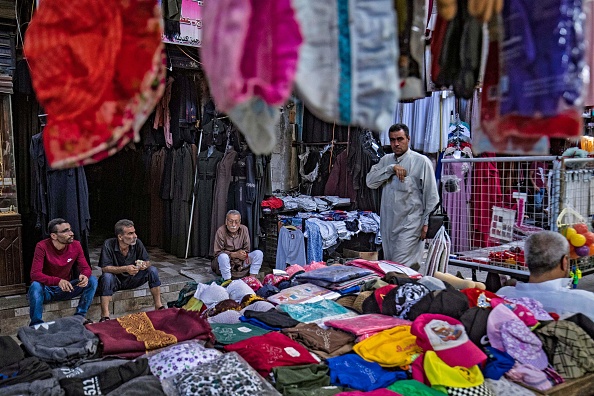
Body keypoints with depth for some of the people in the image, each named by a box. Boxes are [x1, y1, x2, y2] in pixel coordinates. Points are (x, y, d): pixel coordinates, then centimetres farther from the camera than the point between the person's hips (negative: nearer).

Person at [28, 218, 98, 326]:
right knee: (35, 285, -35)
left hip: (66, 289, 4)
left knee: (92, 280, -17)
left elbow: (86, 268, -4)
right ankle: (36, 324, -21)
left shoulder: (76, 245, -8)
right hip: (47, 290, -3)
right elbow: (35, 274, -26)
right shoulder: (42, 247, -19)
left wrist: (85, 276, -31)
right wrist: (58, 281, -43)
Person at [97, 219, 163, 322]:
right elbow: (105, 268, -23)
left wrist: (144, 265, -30)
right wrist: (126, 269, -35)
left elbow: (147, 262, -4)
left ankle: (158, 306, -10)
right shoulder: (108, 244, -20)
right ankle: (105, 315, -33)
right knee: (107, 277, -35)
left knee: (152, 270, -17)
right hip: (115, 281, -3)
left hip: (132, 279, 3)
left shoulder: (137, 243, -10)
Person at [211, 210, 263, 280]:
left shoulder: (244, 229, -4)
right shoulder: (221, 231, -15)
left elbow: (246, 250, 1)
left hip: (240, 262, 4)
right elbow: (218, 253, -17)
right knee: (223, 256, -37)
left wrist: (244, 255, -24)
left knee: (259, 253, -14)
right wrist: (235, 254, -26)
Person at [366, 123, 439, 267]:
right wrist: (391, 168, -12)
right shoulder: (386, 160, 13)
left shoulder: (421, 161, -3)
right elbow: (370, 181, -1)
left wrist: (427, 223, -8)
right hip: (388, 224, 6)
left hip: (410, 225, -6)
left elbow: (431, 196, -3)